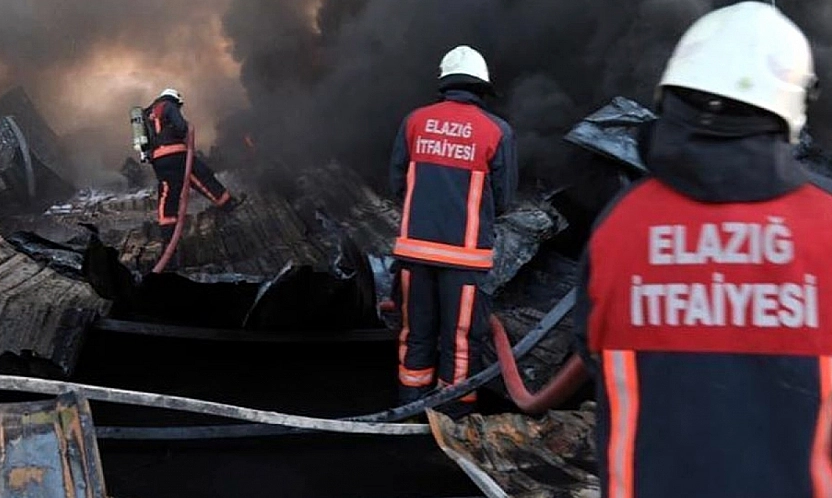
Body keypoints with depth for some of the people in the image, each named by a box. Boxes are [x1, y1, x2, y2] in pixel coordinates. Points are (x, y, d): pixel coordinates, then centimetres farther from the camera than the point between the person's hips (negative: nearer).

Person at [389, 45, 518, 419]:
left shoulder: (415, 121, 3)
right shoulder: (497, 131, -4)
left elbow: (397, 182, 9)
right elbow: (502, 198, 2)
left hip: (415, 245, 3)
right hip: (465, 251, -3)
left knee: (416, 330, 16)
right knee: (461, 336, 7)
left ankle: (412, 403, 28)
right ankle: (455, 411, 16)